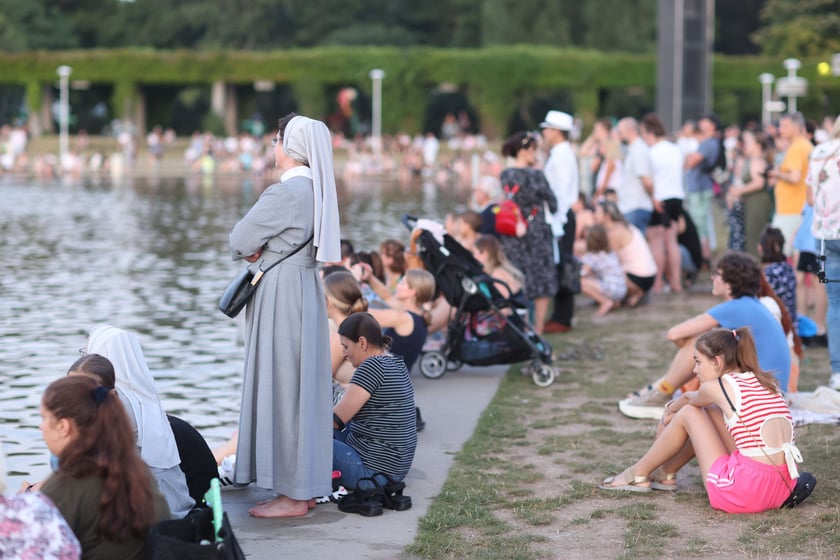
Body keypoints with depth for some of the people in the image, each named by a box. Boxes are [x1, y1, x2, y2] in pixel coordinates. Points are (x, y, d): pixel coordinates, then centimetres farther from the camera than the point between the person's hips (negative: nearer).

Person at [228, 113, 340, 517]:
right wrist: (268, 256, 2)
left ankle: (291, 495, 1)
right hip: (307, 291, 9)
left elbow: (240, 241, -12)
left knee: (282, 390, -4)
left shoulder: (286, 192, -18)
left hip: (282, 297, -9)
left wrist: (257, 255, 7)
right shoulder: (317, 190, 10)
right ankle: (303, 487, 19)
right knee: (300, 390, 13)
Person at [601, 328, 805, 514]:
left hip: (746, 492, -7)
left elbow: (688, 398, 21)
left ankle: (639, 474, 27)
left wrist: (670, 410, 42)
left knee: (689, 413, 12)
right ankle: (666, 474, 39)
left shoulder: (719, 387, -4)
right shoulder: (765, 382, 14)